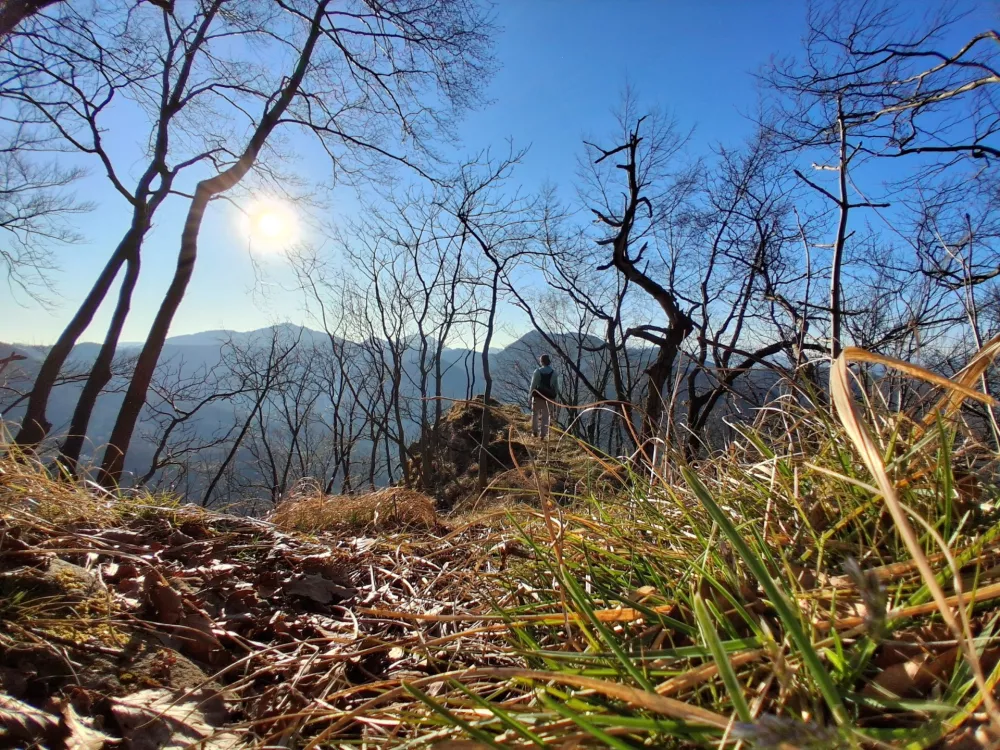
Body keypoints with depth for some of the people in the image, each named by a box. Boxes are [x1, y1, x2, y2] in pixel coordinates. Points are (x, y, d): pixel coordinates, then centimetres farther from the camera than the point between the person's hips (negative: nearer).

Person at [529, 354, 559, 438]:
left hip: (538, 395, -2)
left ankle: (535, 431, 10)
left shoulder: (538, 371, -9)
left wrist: (531, 394, 0)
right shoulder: (553, 372, -1)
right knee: (546, 415, 9)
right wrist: (555, 396, 11)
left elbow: (533, 384, -8)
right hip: (549, 396, 2)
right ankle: (543, 434, 7)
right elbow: (556, 386, 3)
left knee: (535, 413, 14)